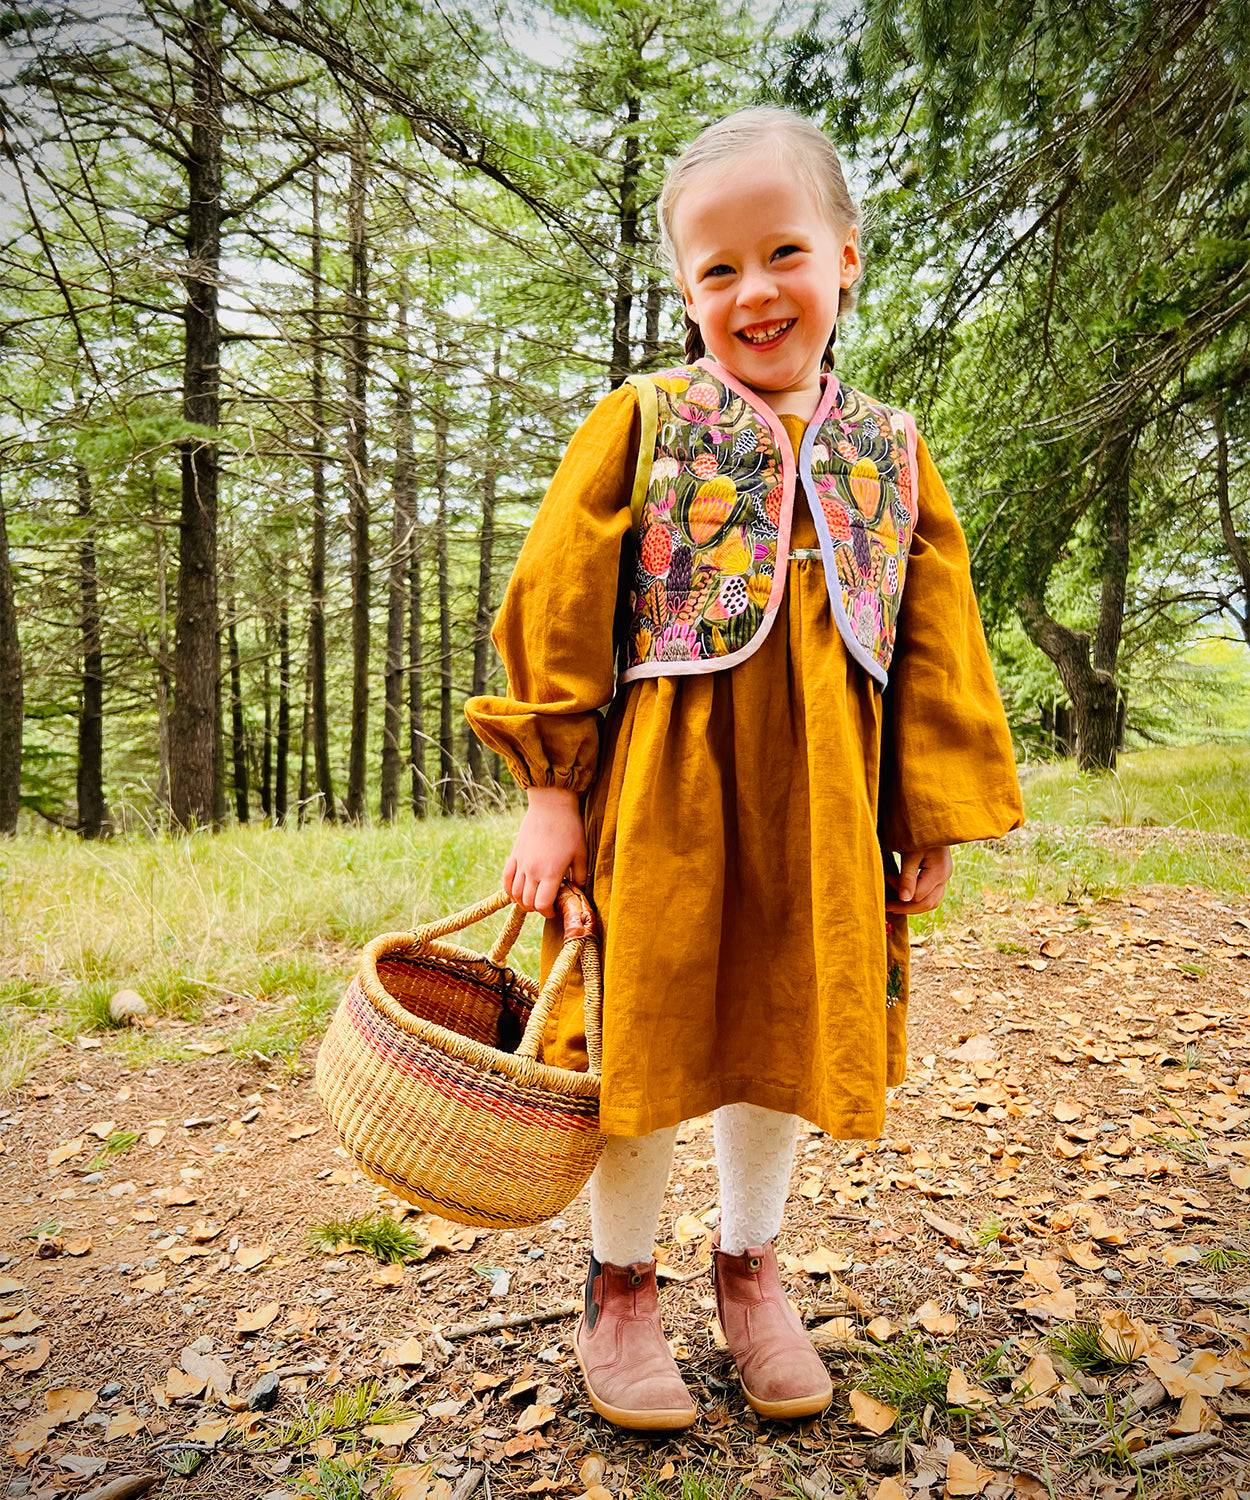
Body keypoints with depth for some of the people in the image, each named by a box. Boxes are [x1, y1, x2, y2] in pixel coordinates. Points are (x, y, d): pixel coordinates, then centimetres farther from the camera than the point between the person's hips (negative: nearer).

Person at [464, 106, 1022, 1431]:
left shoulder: (889, 454, 9)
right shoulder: (639, 423, 0)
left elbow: (936, 644, 10)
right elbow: (555, 611, -4)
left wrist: (935, 815, 6)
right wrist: (549, 791, -8)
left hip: (819, 807, 4)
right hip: (657, 791, -3)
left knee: (789, 1034, 14)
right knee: (650, 1038, 6)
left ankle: (749, 1264, 39)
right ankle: (620, 1286, 31)